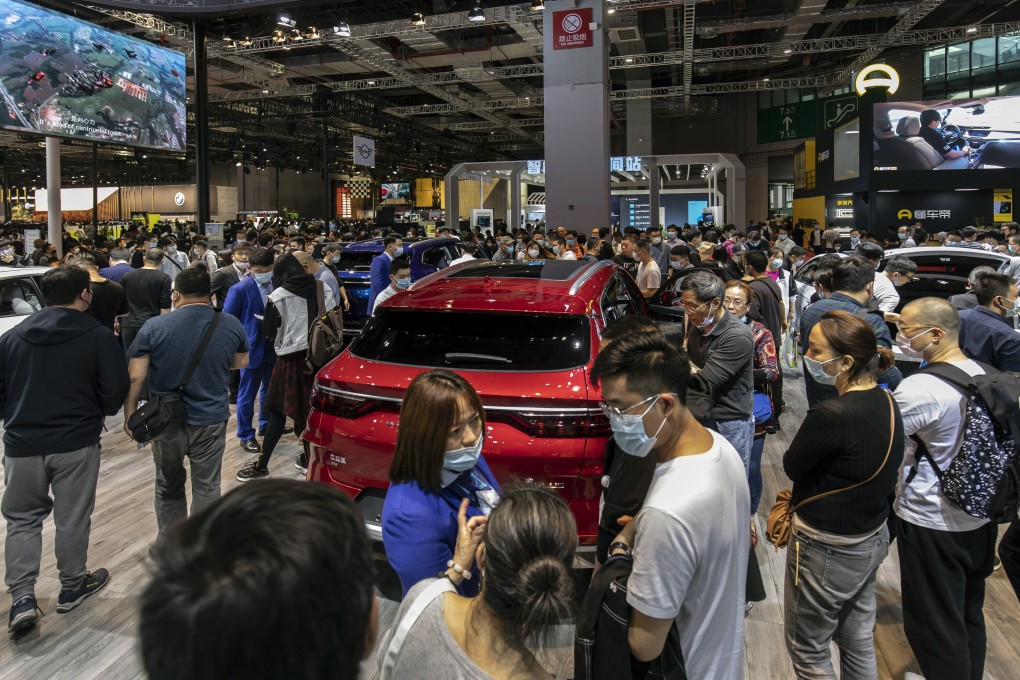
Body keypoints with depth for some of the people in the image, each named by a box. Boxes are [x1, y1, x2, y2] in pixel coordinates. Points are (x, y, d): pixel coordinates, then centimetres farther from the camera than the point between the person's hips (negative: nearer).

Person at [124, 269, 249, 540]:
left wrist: (130, 414, 1)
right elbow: (241, 362, 11)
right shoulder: (231, 325, -5)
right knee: (207, 489, 11)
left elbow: (135, 377, -11)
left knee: (168, 487, 20)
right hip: (211, 420, 0)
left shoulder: (154, 327, -11)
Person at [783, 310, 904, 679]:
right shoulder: (886, 401, -4)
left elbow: (791, 465, -15)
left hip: (828, 548, -8)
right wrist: (798, 501, 1)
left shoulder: (832, 414, -31)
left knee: (808, 649, 13)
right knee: (859, 640, 24)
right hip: (873, 538, 8)